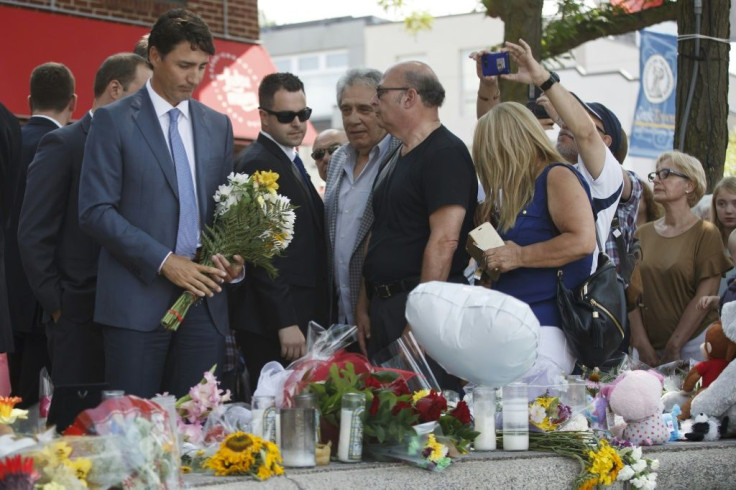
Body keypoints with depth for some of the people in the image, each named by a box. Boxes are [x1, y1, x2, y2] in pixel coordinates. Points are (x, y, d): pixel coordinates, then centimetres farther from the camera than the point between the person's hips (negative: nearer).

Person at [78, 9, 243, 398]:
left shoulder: (218, 126, 15)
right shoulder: (113, 121, -1)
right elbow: (95, 212, -7)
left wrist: (232, 257, -2)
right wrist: (163, 261, -14)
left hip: (203, 297, 4)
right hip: (138, 300, -4)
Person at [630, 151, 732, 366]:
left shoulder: (706, 233, -1)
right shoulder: (643, 234, 11)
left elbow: (705, 296, -8)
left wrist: (674, 347, -12)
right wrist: (642, 345, -9)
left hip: (693, 343, -3)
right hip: (648, 346, 3)